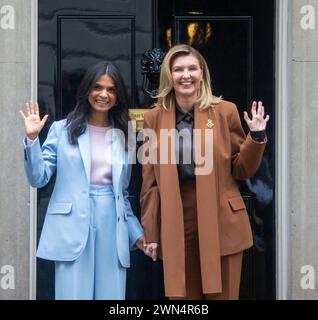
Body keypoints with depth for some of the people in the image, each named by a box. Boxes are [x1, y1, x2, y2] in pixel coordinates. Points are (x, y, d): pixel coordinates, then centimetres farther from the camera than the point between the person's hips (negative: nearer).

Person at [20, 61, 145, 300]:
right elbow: (39, 179, 0)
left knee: (111, 296, 3)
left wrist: (136, 232, 11)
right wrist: (32, 139, -10)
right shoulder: (63, 130, 4)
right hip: (73, 229, -3)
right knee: (74, 295, -3)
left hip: (112, 228, 3)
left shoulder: (122, 137, 13)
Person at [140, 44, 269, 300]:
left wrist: (257, 136, -10)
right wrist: (150, 232, 4)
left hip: (221, 221, -1)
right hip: (175, 223, 1)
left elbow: (242, 170, 5)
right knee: (182, 295, 9)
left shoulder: (225, 111, 1)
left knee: (222, 295, 6)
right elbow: (150, 180, 6)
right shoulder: (154, 118, 4)